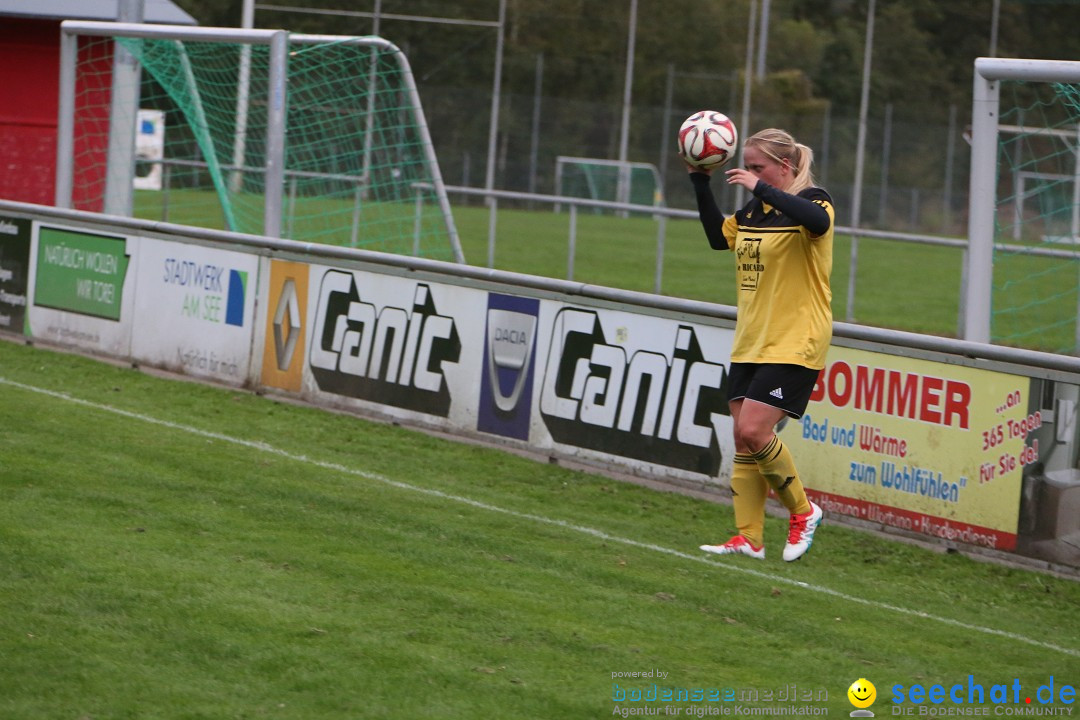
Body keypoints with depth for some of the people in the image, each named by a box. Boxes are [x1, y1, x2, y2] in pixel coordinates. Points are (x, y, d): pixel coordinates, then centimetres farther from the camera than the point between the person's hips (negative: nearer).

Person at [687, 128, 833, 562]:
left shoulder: (811, 199, -11)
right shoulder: (755, 210, 13)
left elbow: (818, 221, -34)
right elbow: (719, 236, 25)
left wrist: (761, 188, -32)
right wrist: (700, 182, 15)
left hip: (794, 344, -8)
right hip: (750, 342, 8)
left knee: (754, 431, -16)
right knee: (743, 440, 4)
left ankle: (803, 512, 4)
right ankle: (749, 538, 9)